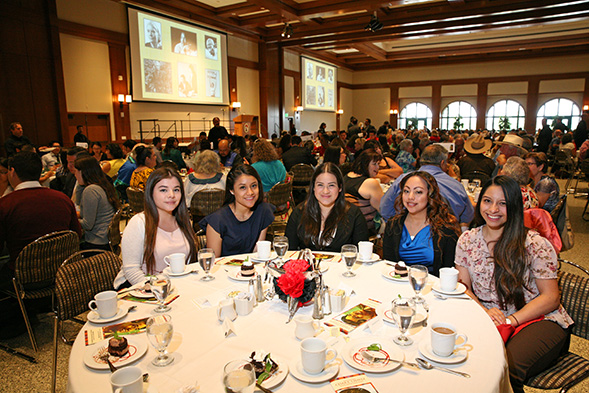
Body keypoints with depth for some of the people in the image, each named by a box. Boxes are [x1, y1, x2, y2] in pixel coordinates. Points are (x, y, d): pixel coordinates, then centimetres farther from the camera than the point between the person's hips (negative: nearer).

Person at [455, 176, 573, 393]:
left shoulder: (535, 244, -7)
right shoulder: (467, 240, 4)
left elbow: (550, 298, -6)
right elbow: (463, 288, 4)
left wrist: (511, 320, -19)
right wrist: (486, 312, -16)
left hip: (538, 320, -2)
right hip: (487, 321, 3)